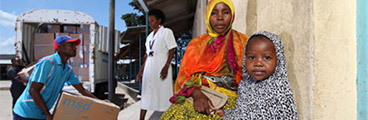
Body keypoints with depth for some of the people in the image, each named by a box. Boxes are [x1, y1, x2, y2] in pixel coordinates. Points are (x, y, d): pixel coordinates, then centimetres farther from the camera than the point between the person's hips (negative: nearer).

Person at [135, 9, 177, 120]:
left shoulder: (166, 32, 2)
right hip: (149, 68, 6)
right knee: (146, 93, 4)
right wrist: (141, 71, 16)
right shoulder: (150, 36, 20)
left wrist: (166, 67, -18)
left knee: (163, 92, -5)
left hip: (161, 67, -6)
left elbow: (172, 50, -7)